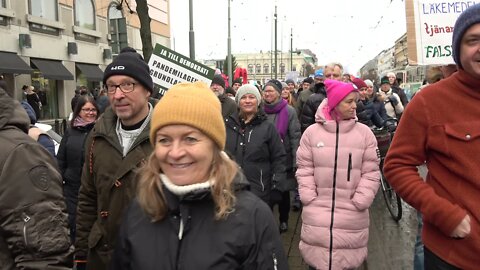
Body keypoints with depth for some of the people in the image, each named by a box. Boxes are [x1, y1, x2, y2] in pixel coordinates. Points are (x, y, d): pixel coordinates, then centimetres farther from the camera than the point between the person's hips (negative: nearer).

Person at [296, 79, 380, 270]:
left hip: (351, 216, 0)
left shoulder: (364, 133, 0)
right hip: (317, 214, 0)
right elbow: (304, 170, 3)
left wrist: (359, 202, -8)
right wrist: (310, 200, -5)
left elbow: (371, 172, -1)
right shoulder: (312, 132, 1)